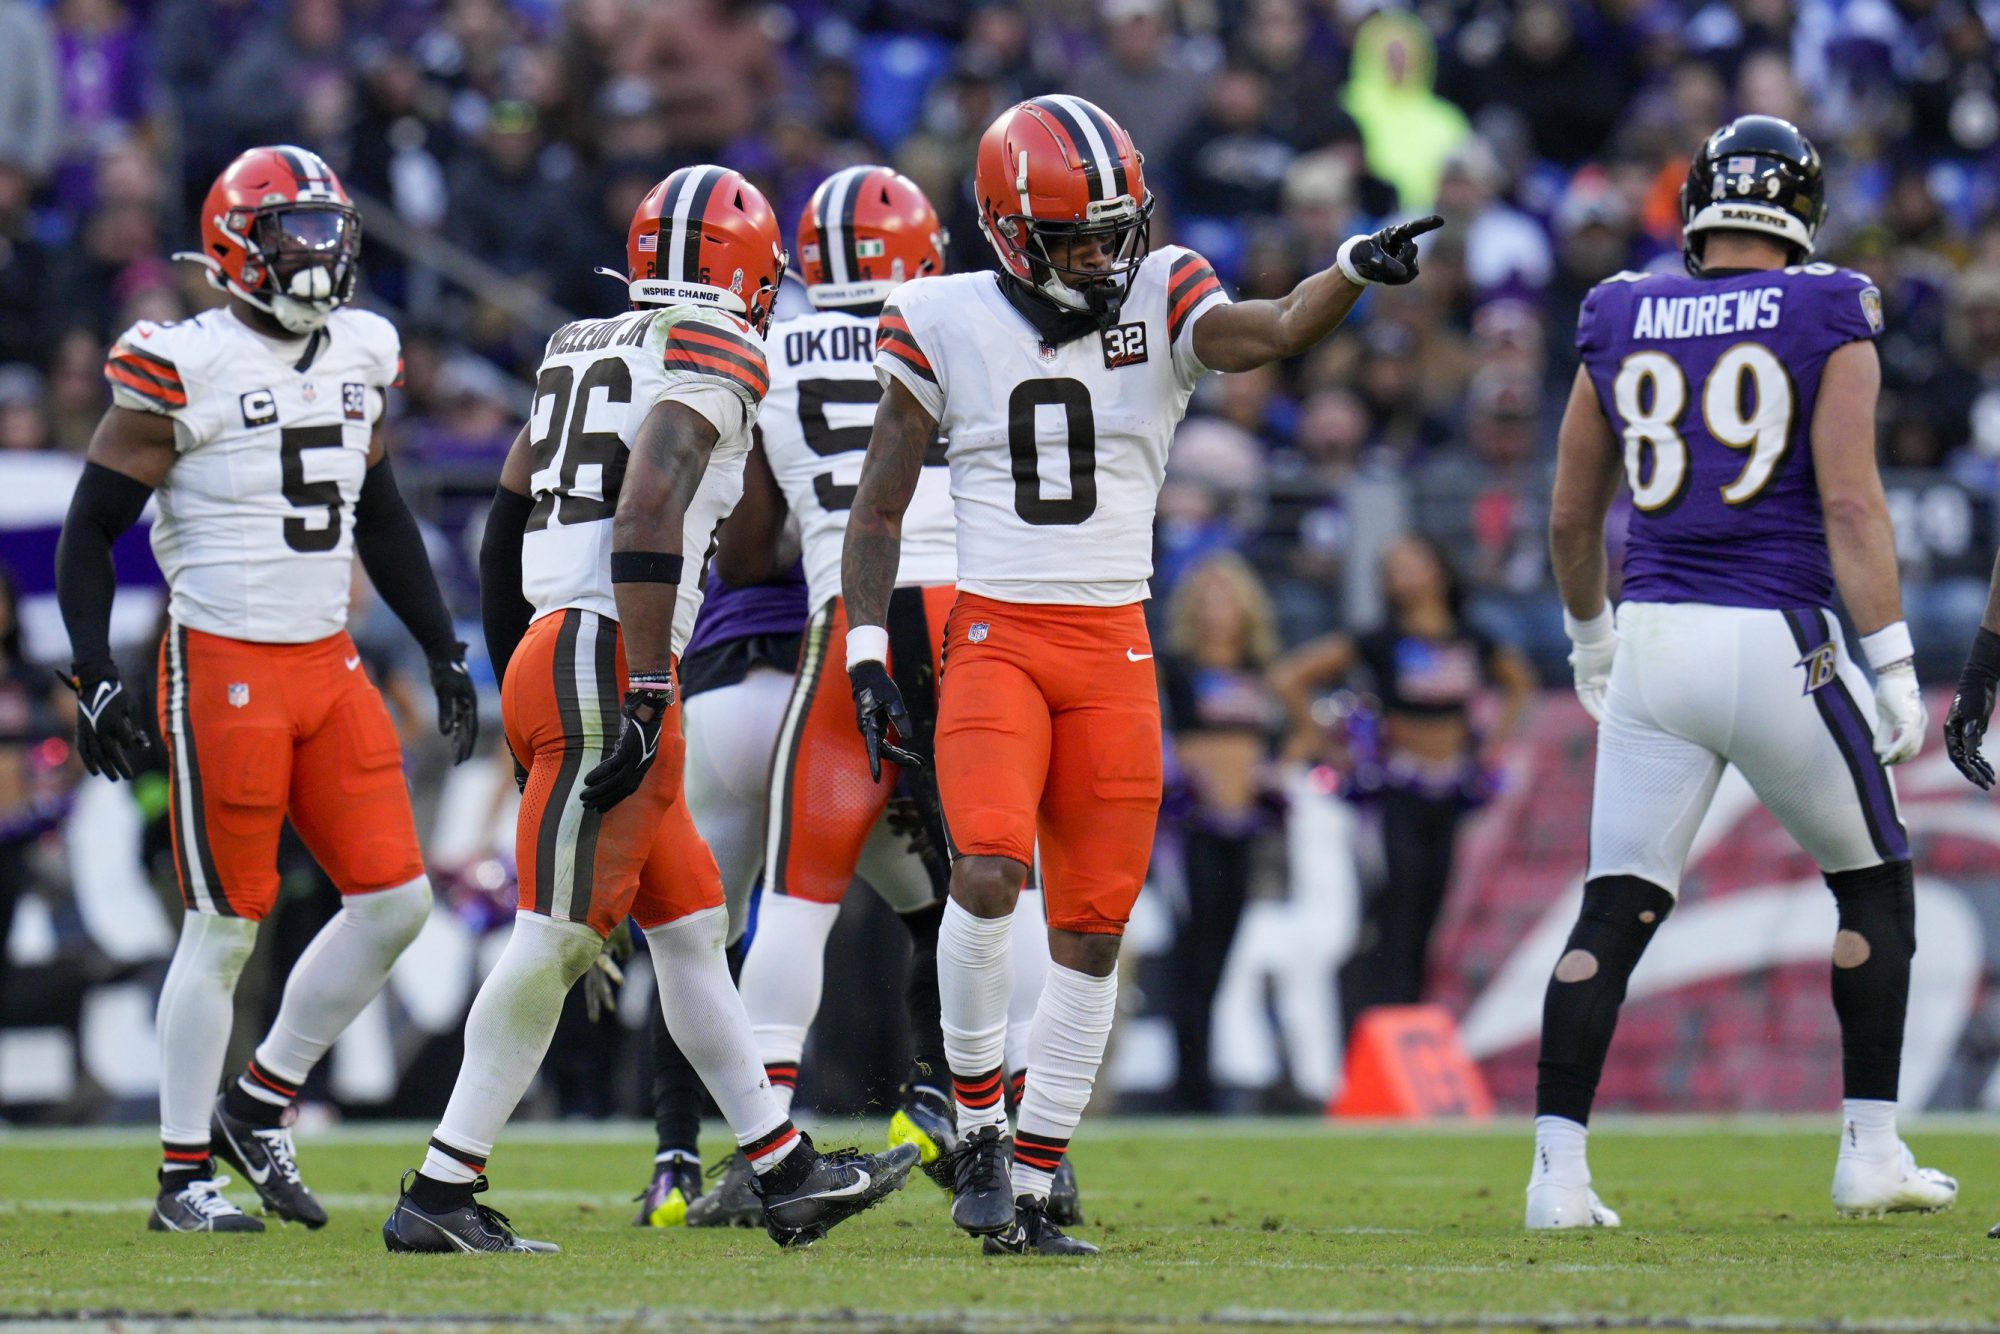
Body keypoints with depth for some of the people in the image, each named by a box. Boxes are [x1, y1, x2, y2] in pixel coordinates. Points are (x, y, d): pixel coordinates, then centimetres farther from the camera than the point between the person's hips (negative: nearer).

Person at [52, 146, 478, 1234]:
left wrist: (442, 648, 19)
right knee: (226, 927, -3)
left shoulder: (355, 357, 9)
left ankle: (260, 1104, 18)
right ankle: (184, 1177, 8)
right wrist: (95, 677, -15)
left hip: (329, 663, 7)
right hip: (223, 667, -7)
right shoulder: (181, 369, -11)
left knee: (394, 899, 1)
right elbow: (90, 531, -7)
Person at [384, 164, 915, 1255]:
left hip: (545, 659, 9)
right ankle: (438, 1194, -7)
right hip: (607, 664, -9)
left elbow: (505, 522, 23)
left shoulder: (583, 350, 20)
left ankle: (786, 1174, 16)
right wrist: (646, 695, -21)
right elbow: (647, 518, -18)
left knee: (689, 927, 12)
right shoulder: (713, 351, -5)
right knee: (555, 941, -7)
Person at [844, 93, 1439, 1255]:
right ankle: (980, 1126, -6)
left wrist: (1354, 272, -38)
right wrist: (868, 651, -1)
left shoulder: (1160, 304, 1)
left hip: (1113, 647, 2)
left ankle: (1028, 1195, 11)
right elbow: (880, 507, 7)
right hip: (992, 637, -2)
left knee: (1093, 930, 2)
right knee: (989, 874, -24)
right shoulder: (947, 328, 0)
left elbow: (1269, 335, -20)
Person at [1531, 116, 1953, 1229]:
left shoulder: (1622, 324, 8)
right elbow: (1849, 499, -11)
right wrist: (1894, 663, -9)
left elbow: (1571, 520, 15)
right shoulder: (1829, 320, -3)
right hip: (1778, 639, -3)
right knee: (1875, 885, 16)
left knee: (1614, 916, 5)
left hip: (1655, 638, 3)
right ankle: (1871, 1153, 14)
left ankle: (1560, 1169, -4)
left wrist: (1592, 637, 32)